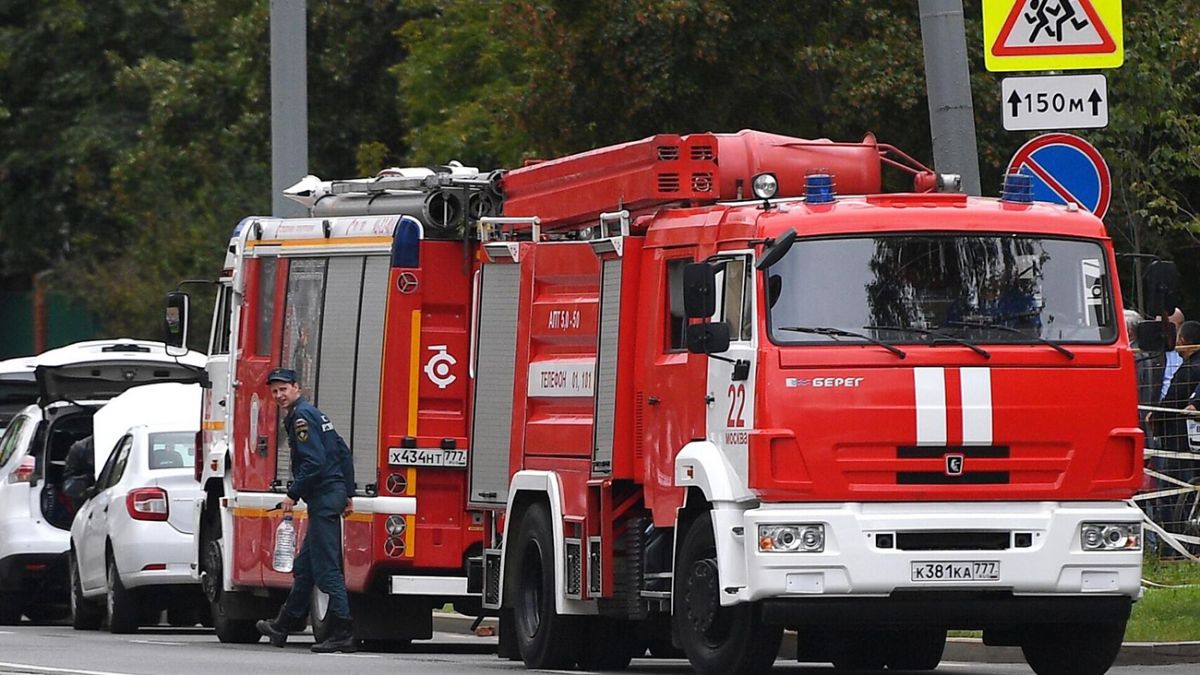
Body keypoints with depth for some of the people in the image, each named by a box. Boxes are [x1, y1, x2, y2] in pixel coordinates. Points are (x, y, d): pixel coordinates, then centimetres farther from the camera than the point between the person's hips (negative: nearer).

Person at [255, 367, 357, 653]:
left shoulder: (301, 417, -11)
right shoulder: (313, 414, 20)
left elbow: (313, 462, -21)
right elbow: (344, 454, 22)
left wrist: (293, 495, -13)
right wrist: (348, 495, 22)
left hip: (323, 498, -10)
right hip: (334, 493, 10)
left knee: (326, 568, -11)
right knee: (304, 567, 19)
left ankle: (342, 634, -14)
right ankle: (286, 624, 30)